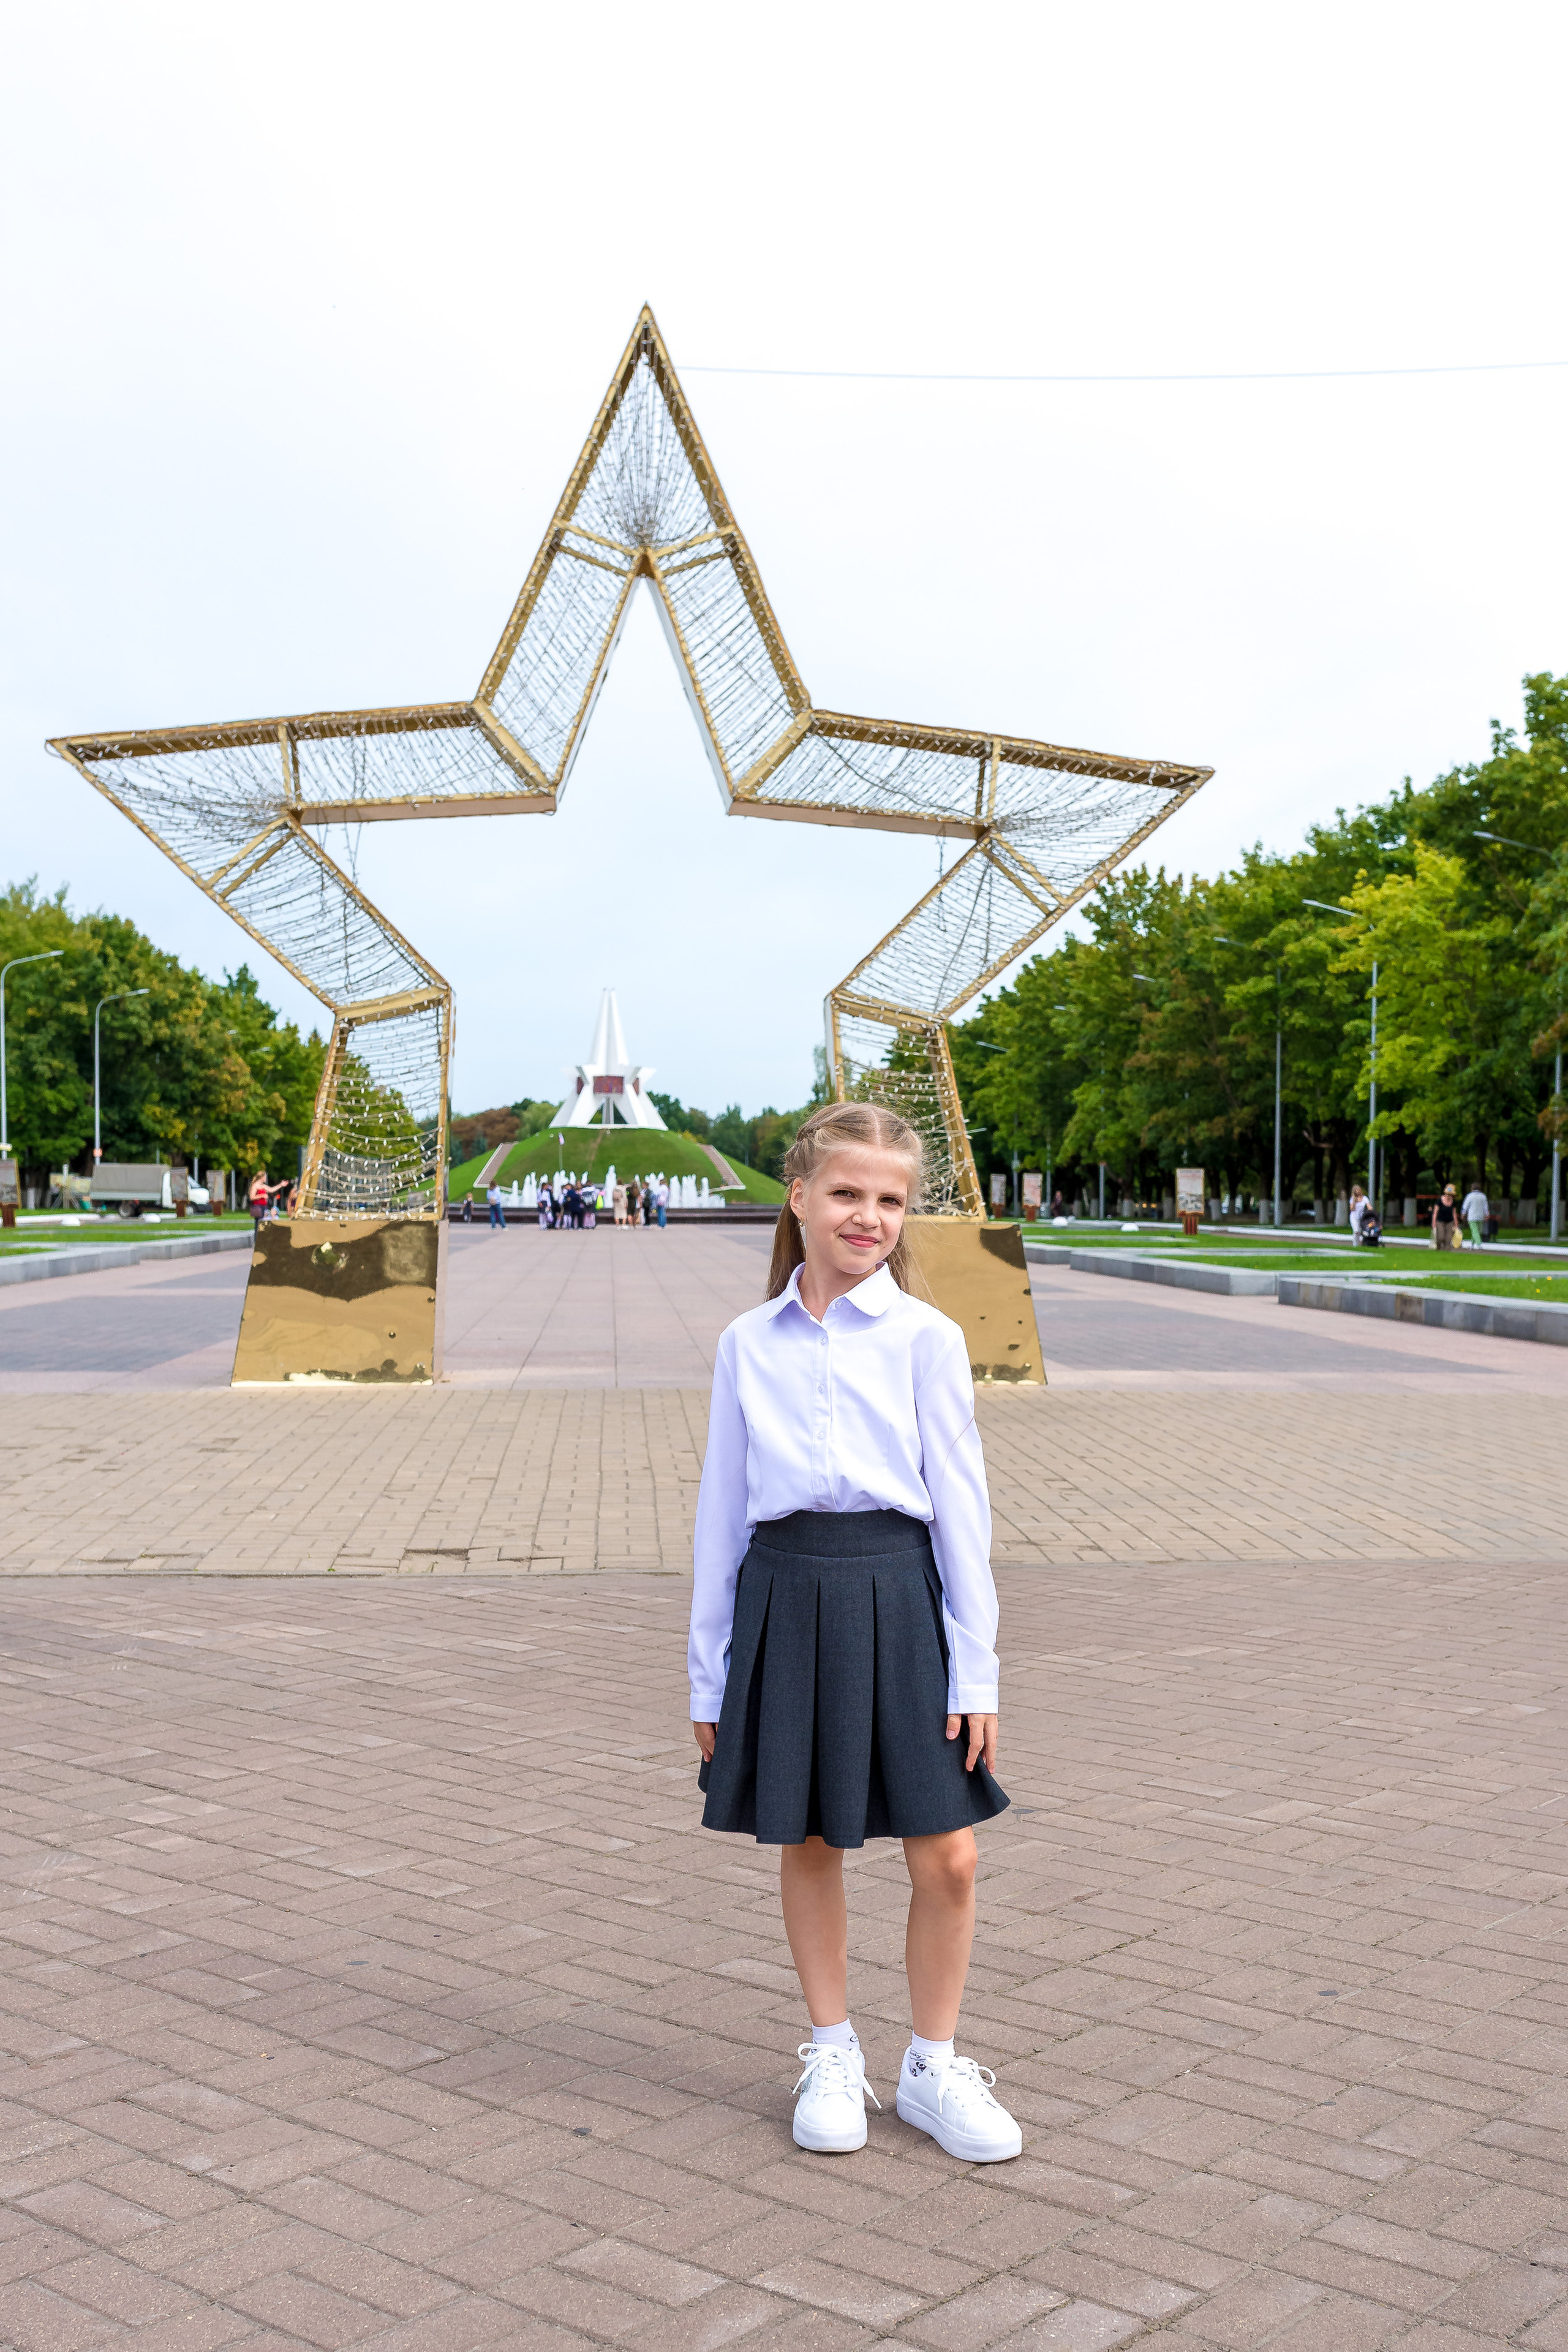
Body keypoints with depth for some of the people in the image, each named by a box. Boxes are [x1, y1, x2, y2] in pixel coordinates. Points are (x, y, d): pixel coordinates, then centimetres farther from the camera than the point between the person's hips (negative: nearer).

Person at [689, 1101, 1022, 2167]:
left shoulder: (926, 1337, 0)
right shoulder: (749, 1344, 5)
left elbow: (961, 1505, 0)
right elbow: (724, 1509, 9)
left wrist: (976, 1670, -3)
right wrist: (709, 1672, 9)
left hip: (897, 1594, -1)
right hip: (783, 1593, 2)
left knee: (946, 1856, 1)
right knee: (809, 1844, 12)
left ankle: (934, 2066, 24)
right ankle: (833, 2053, 32)